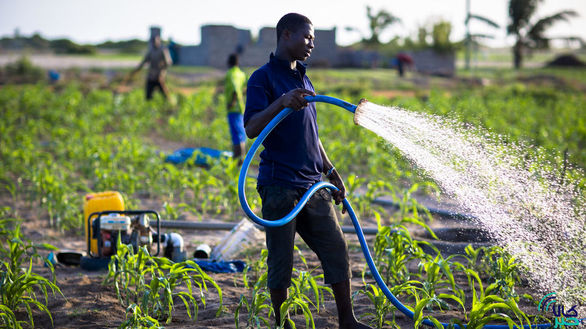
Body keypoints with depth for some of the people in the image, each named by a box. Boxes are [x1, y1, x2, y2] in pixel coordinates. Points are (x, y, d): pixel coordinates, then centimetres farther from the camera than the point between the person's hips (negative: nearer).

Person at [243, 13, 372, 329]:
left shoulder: (304, 80, 19)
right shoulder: (263, 78, -6)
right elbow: (251, 128, -19)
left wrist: (331, 172, 24)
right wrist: (282, 103, -32)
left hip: (312, 185, 7)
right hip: (279, 184, -7)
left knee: (336, 249, 5)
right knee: (281, 259, 0)